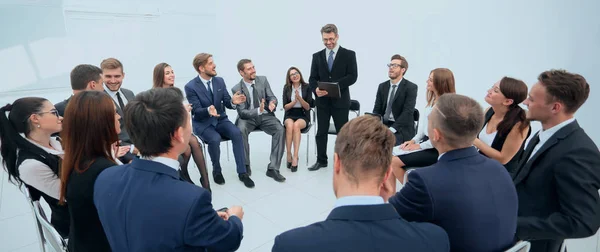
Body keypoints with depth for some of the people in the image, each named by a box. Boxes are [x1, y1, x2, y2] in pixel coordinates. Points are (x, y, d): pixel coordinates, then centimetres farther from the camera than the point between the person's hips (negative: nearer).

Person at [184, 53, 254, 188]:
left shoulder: (220, 81, 1)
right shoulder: (190, 87, -12)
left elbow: (227, 103, -1)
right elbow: (196, 111, -17)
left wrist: (233, 101, -26)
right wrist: (208, 110, -39)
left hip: (220, 119, 4)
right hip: (203, 123, -3)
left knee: (237, 133, -26)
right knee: (215, 139, -34)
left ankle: (242, 173, -17)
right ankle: (216, 171, -5)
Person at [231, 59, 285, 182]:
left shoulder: (263, 80, 0)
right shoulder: (236, 89, -9)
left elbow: (272, 97, 1)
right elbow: (242, 112, -14)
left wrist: (272, 103, -26)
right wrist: (258, 110, -32)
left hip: (265, 116, 2)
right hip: (248, 117, -2)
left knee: (280, 129, -26)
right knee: (241, 130, -35)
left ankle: (273, 168, -20)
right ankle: (245, 166, -16)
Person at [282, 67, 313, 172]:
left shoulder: (307, 87, 0)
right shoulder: (286, 88, 5)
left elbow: (308, 107, -2)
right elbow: (285, 107, 2)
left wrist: (299, 98, -18)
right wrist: (294, 101, -15)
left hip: (303, 116, -1)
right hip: (290, 115, 1)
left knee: (296, 125, -35)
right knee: (289, 125, -34)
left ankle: (295, 157, -34)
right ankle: (288, 155, -24)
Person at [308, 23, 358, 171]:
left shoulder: (349, 54, 1)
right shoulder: (317, 56, 10)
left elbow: (352, 76, -8)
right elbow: (312, 78, 7)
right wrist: (316, 89, -15)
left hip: (340, 100, -3)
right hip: (322, 100, 3)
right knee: (321, 132, 8)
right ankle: (321, 160, 21)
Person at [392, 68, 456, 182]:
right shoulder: (433, 99, 11)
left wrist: (419, 146, -15)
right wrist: (414, 140, 3)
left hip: (436, 149, -8)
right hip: (426, 142, 9)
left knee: (394, 162, -17)